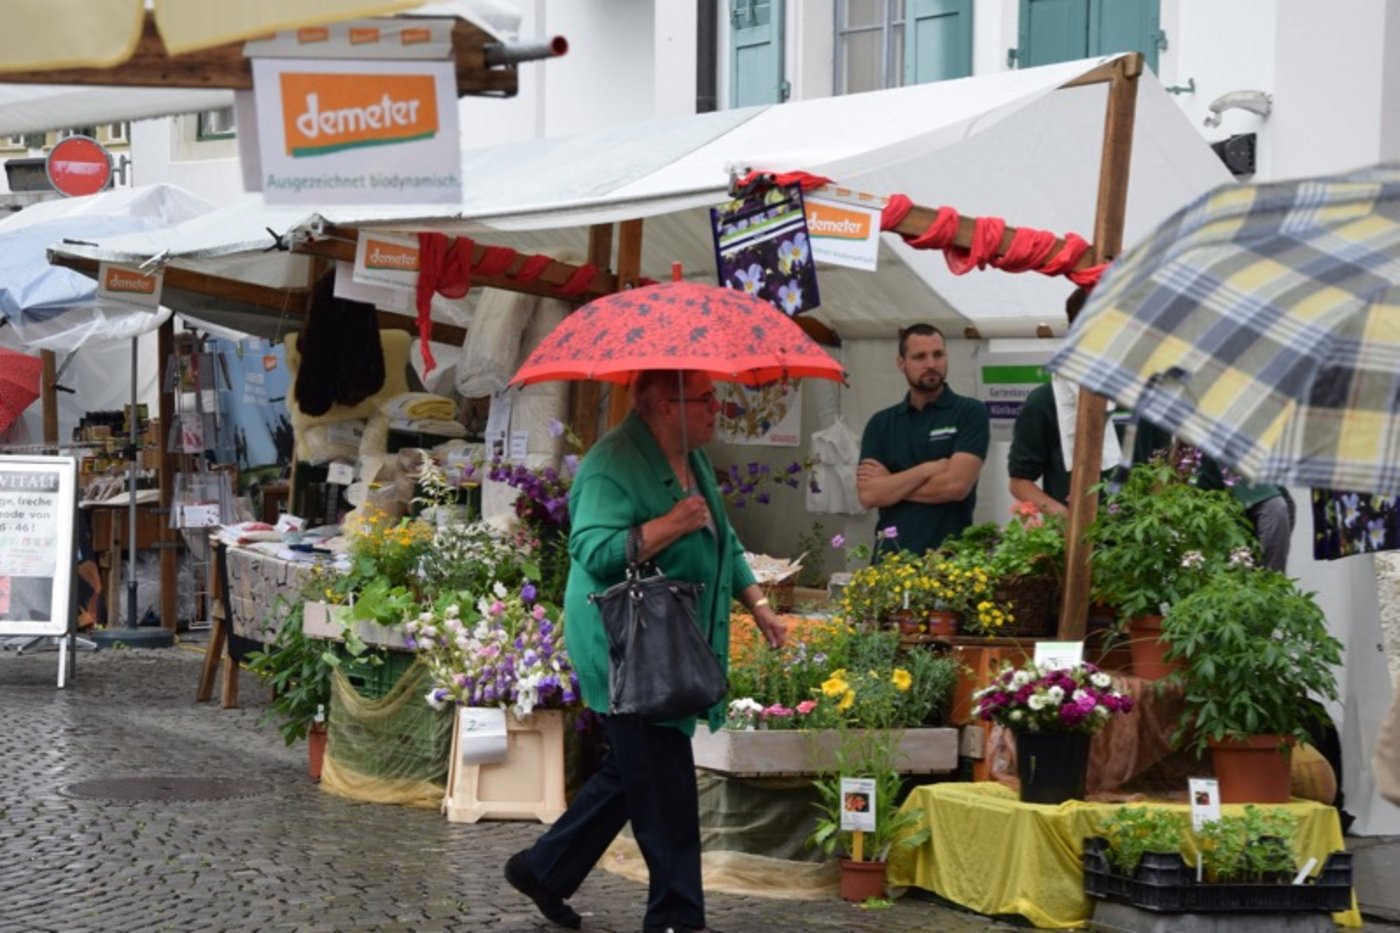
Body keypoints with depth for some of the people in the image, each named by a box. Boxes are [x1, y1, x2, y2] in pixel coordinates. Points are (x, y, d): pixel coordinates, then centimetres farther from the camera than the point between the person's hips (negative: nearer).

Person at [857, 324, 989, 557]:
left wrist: (890, 486, -4)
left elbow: (956, 484, -13)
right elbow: (868, 494, -3)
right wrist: (928, 469, -11)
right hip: (891, 554, 3)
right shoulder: (881, 423, 9)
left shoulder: (970, 412, -1)